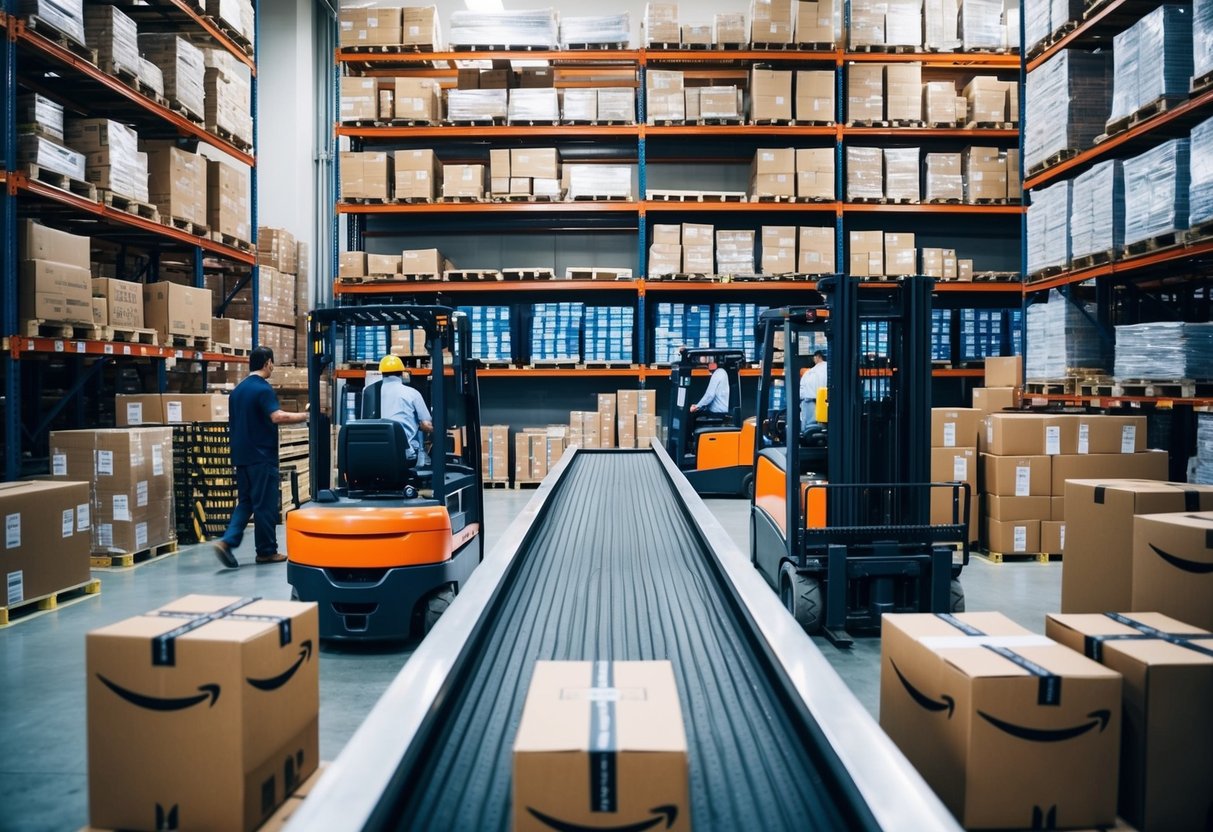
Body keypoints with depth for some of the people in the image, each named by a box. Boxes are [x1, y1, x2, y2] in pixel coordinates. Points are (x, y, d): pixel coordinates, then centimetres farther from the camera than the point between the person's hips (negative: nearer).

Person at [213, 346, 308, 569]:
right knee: (266, 504, 1)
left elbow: (232, 424, 20)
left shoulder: (237, 390, 14)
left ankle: (227, 541, -2)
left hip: (241, 456, 8)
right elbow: (277, 417, -27)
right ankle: (266, 551, 9)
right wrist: (306, 416, -21)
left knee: (245, 502, 13)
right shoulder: (263, 388, -13)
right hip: (262, 456, -8)